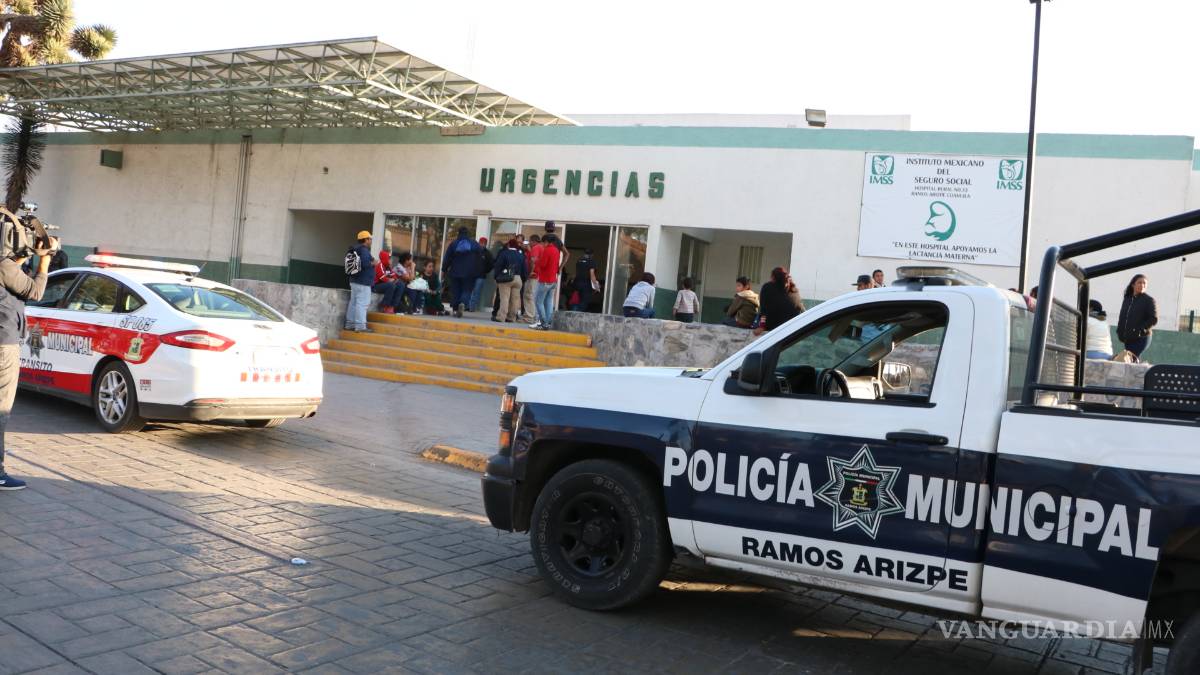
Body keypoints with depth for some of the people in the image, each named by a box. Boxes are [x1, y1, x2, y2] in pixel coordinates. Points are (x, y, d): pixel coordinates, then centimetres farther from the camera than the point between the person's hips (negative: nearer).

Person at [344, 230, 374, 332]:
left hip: (354, 280, 10)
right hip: (363, 282, -10)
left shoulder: (354, 250, 16)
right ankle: (360, 326, -14)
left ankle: (350, 324, 13)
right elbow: (364, 263, -27)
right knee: (362, 304, -11)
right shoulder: (364, 250, -14)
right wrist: (373, 263, -9)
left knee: (353, 302, 11)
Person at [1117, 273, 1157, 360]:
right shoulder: (1127, 299, 16)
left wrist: (1140, 329, -17)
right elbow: (1122, 317, 21)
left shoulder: (1149, 300, -1)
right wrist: (1120, 332, 8)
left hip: (1142, 338, -6)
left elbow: (1154, 319, -8)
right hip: (1127, 338, 6)